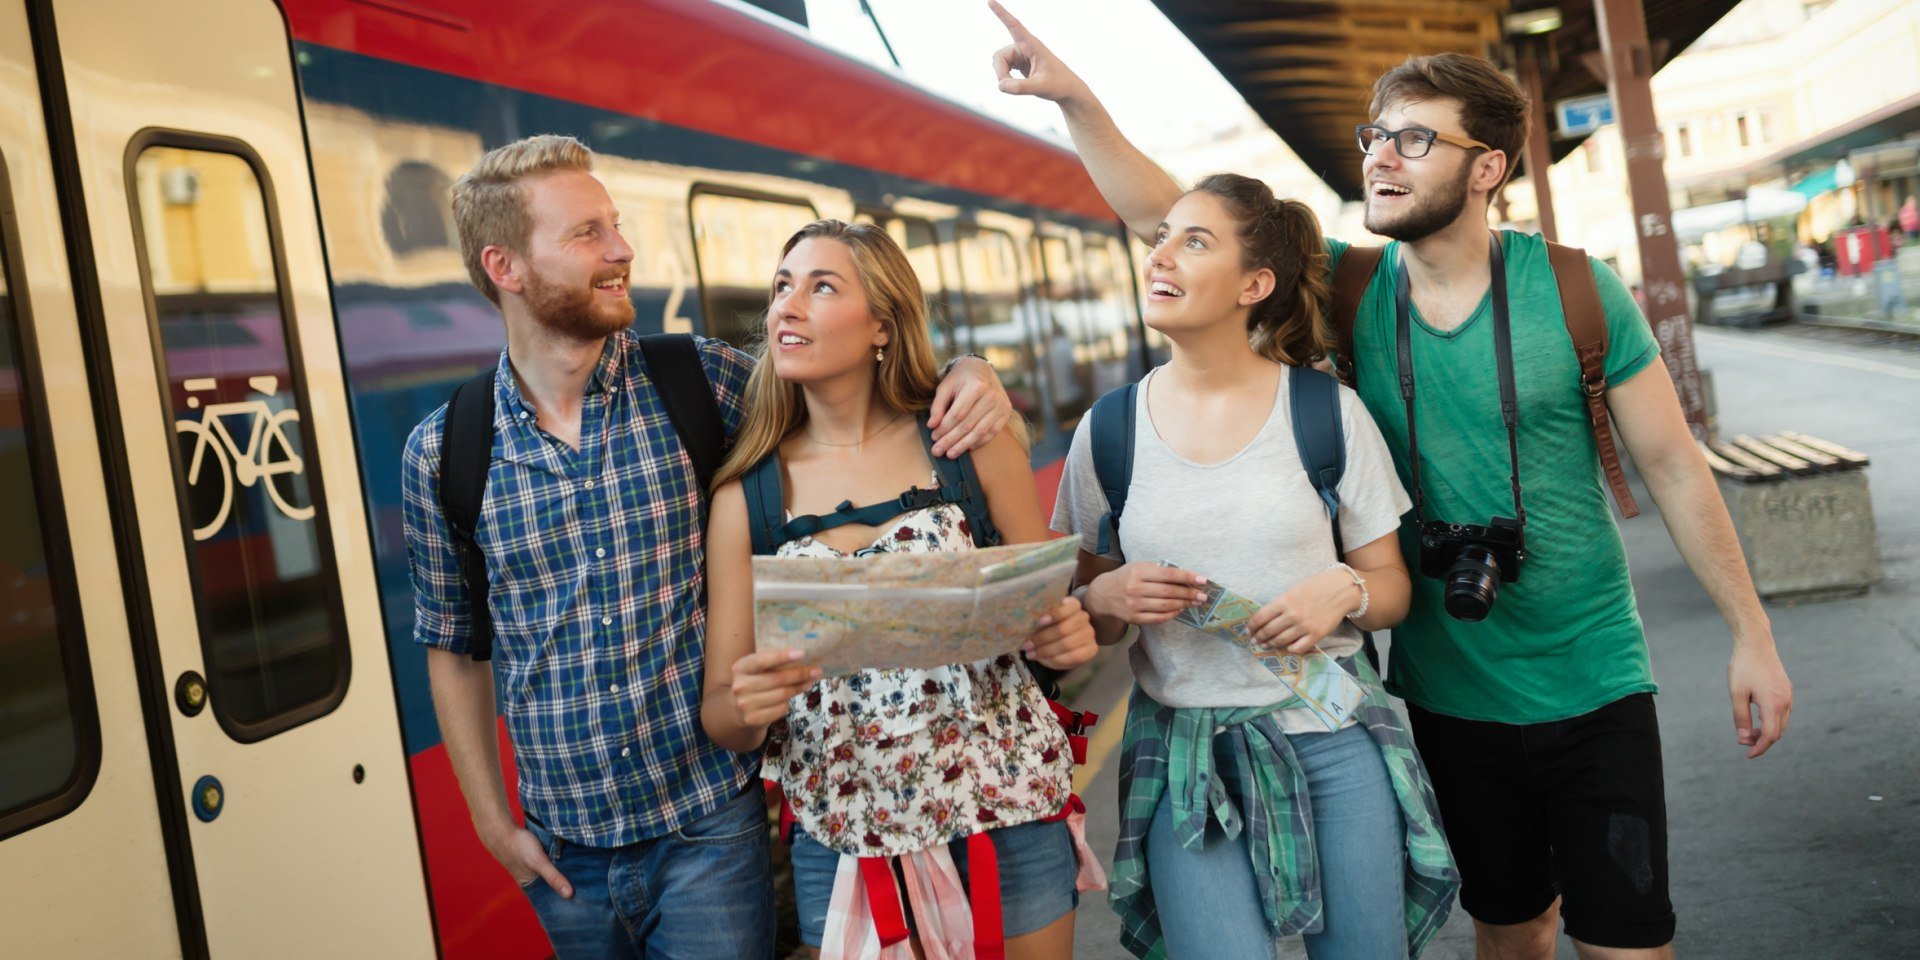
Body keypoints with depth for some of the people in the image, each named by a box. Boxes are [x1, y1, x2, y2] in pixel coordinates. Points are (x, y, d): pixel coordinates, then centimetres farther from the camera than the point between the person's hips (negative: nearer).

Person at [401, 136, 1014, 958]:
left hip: (714, 828, -1)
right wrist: (492, 822, 7)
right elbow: (452, 645, 8)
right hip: (567, 854, 1)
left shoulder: (703, 381, -5)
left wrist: (959, 375, -13)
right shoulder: (439, 454, -3)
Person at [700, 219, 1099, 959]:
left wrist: (1066, 640, -17)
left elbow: (1049, 612, 5)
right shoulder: (744, 498, -2)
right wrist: (746, 707, -21)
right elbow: (722, 719, 1)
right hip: (843, 837, 1)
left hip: (1006, 815, 0)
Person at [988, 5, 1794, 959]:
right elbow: (1161, 216, -6)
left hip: (1591, 688, -2)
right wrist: (1073, 97, -16)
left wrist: (1751, 633, -3)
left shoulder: (1576, 291, -11)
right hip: (1448, 692, 2)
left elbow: (1671, 463, -4)